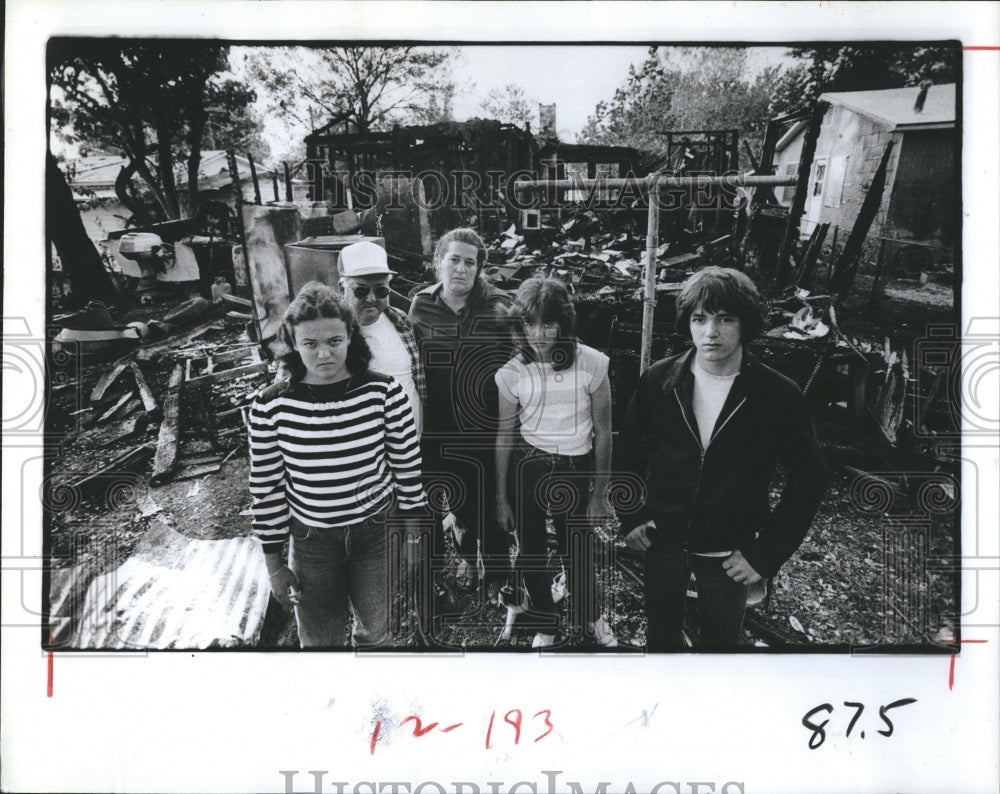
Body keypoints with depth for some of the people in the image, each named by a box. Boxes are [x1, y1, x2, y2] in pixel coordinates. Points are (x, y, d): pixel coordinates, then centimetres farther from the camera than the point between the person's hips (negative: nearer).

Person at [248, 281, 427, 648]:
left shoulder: (383, 391, -13)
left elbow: (407, 464, -3)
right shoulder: (271, 405, -13)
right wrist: (273, 563, 0)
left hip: (378, 533, 0)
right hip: (312, 541, 0)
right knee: (319, 643, 15)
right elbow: (266, 486, -4)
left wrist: (413, 532, 3)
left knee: (378, 629, 19)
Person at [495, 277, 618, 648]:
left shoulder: (592, 363, -11)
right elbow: (504, 435, 3)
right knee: (531, 551, 13)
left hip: (575, 469, -1)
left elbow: (603, 431, -3)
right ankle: (545, 624, 39)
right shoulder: (512, 370, -7)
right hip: (525, 467, 1)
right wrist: (501, 498, 6)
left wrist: (600, 493, -1)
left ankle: (591, 618, 41)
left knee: (580, 548, 9)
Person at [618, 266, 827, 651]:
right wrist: (630, 515, 1)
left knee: (721, 640, 16)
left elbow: (808, 477, -6)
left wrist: (766, 554, -9)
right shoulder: (658, 380, -8)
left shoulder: (780, 396, -14)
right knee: (661, 634, 20)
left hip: (729, 553, -1)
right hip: (662, 540, 2)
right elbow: (631, 448, 6)